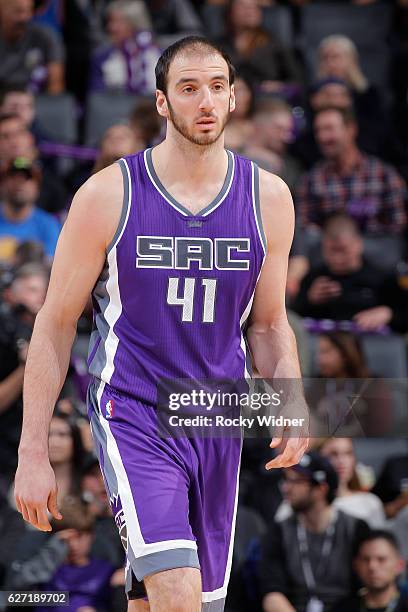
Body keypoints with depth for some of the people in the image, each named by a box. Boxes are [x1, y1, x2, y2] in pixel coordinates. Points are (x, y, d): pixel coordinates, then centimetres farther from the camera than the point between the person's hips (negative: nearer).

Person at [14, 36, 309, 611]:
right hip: (132, 413, -4)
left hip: (219, 424, 4)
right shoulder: (109, 195, -6)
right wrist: (32, 453, -4)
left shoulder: (267, 198, 3)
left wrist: (292, 403, -5)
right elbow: (55, 325, -1)